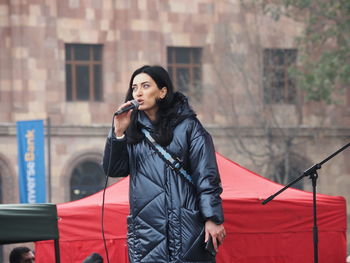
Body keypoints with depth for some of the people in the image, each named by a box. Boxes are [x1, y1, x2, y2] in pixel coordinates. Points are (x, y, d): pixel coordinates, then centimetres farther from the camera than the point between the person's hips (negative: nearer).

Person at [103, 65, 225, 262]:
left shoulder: (187, 126, 3)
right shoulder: (134, 130, 15)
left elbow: (206, 176, -2)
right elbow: (113, 170, 8)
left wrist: (213, 219, -9)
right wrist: (118, 133, -4)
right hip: (146, 229, 3)